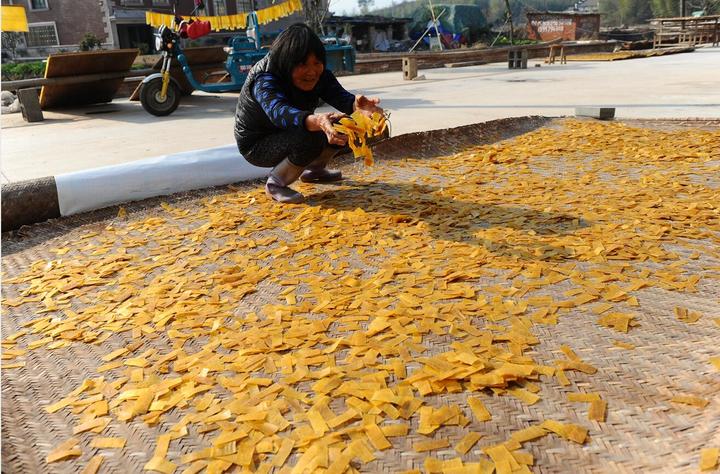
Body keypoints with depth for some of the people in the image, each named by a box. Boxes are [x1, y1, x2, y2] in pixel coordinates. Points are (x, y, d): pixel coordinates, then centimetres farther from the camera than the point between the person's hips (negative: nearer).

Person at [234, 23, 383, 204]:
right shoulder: (264, 80, -32)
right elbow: (279, 112, -51)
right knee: (311, 138, -33)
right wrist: (317, 121, -71)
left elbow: (340, 96, -27)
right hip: (257, 145, -7)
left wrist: (356, 105, -52)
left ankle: (313, 170, 15)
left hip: (289, 136, 7)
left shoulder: (318, 74, -11)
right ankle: (275, 184, -11)